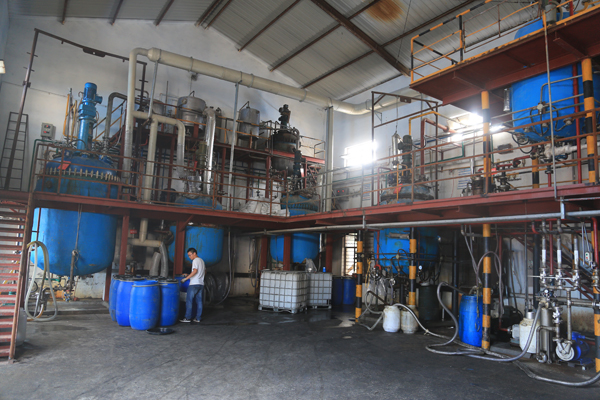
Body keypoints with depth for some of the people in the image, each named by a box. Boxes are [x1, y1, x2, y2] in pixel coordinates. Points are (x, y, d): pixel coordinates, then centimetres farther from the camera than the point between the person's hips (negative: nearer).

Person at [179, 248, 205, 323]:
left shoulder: (195, 260, -8)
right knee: (199, 301, 7)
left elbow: (195, 271, -20)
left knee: (189, 300, -2)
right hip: (201, 284, 9)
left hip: (194, 284, -9)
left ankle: (188, 318, -1)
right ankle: (198, 318, 9)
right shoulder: (202, 260, 19)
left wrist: (186, 278, -19)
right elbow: (204, 270, 26)